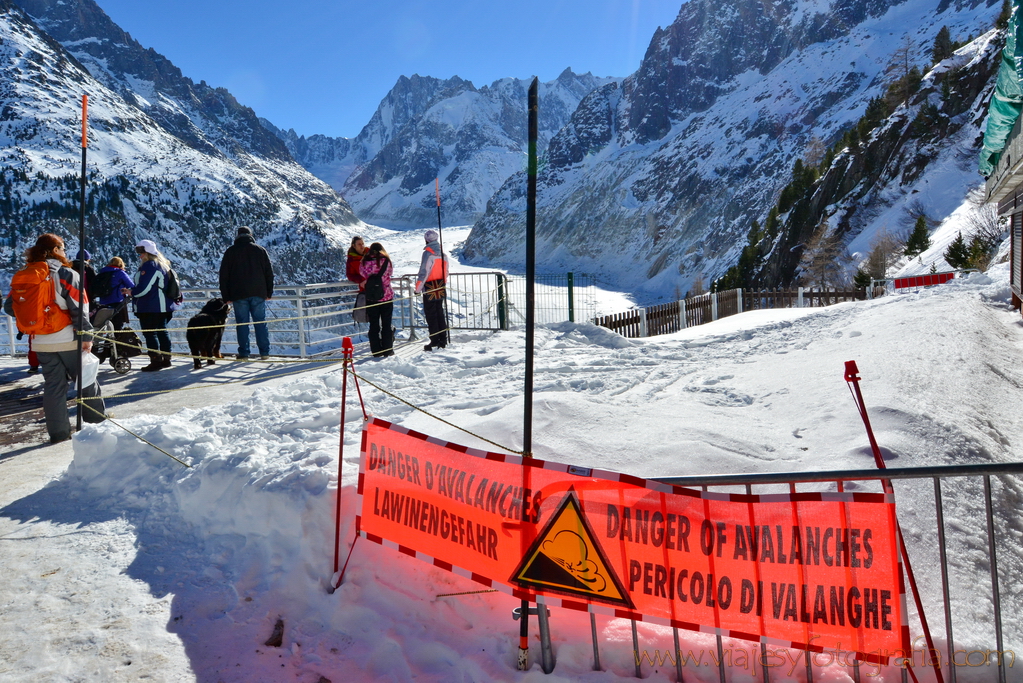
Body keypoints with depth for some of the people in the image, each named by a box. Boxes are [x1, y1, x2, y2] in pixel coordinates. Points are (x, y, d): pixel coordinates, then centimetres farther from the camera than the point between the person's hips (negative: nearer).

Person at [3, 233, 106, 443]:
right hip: (68, 339, -4)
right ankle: (98, 420, 20)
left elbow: (10, 307, 7)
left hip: (41, 342, 5)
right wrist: (86, 336, -10)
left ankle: (58, 432, 13)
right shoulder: (65, 274, -11)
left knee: (53, 384, 11)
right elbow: (79, 309, -15)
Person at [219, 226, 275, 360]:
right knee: (260, 323, 3)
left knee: (242, 324, 3)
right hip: (258, 294, 1)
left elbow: (224, 275, 4)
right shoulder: (260, 250, 7)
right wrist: (269, 292, 13)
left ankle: (243, 353, 3)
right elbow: (269, 272, 8)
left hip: (238, 294, -1)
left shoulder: (230, 251, 5)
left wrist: (226, 297, 8)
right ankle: (264, 352, 1)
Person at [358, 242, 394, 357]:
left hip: (370, 298, 1)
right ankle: (388, 350, 7)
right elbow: (390, 272, 6)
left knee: (373, 325, 8)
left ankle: (376, 351, 9)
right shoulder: (385, 260, -4)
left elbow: (362, 274, 4)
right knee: (386, 324, 6)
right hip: (386, 296, -1)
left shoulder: (364, 262, -2)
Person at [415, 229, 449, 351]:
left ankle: (434, 341, -2)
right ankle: (443, 340, 14)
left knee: (431, 314, -2)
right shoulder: (443, 253, 9)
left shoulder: (428, 253, -12)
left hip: (430, 287, -7)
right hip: (440, 288, 7)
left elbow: (424, 272, -17)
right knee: (440, 313, 12)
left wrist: (418, 288, -14)